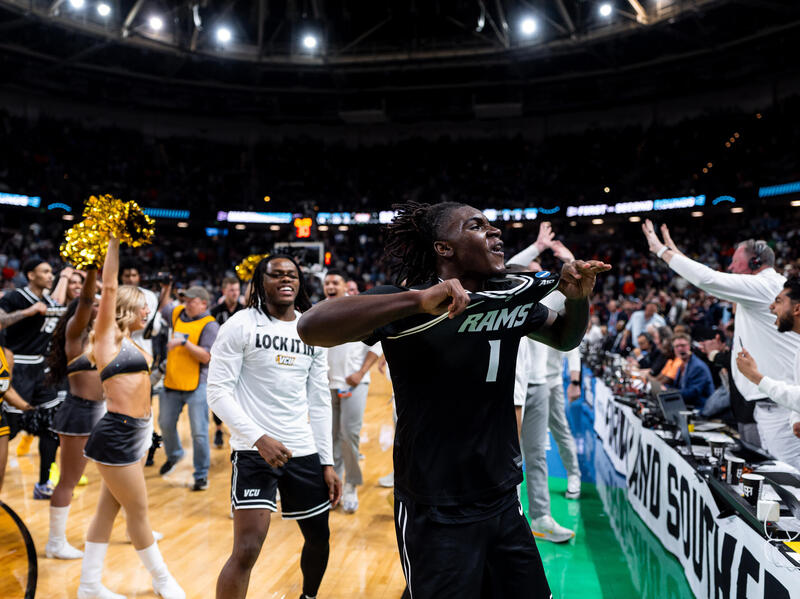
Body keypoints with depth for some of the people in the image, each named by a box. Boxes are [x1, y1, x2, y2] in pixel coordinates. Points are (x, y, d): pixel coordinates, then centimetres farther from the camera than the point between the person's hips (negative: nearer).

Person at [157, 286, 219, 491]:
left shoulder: (210, 325, -11)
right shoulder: (177, 313, 8)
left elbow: (206, 357, -19)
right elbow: (162, 310, 28)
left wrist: (184, 342, -24)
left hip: (196, 386, -7)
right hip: (171, 383, 7)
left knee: (199, 433, -4)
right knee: (165, 424, 21)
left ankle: (201, 475, 10)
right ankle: (174, 455, 49)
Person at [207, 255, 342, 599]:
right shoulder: (241, 325, -6)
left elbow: (319, 401, 10)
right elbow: (218, 391, -10)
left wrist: (327, 461, 6)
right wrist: (258, 438, -22)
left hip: (304, 453, 5)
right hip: (254, 452, -5)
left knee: (319, 538, 16)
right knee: (246, 551, -13)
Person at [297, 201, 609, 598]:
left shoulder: (515, 294, 1)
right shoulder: (408, 302, -17)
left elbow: (564, 338, 18)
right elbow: (311, 327, -31)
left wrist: (578, 299, -4)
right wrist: (419, 301, -43)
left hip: (503, 504, 6)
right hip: (436, 517, -6)